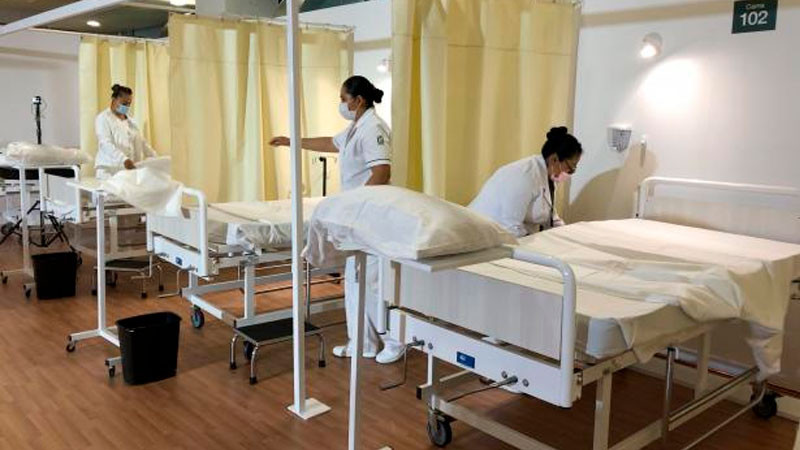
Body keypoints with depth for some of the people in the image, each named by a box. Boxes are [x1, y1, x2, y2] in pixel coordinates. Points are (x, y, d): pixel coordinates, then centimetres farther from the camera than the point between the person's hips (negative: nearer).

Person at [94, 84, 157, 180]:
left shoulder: (130, 121, 18)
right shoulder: (103, 119, -2)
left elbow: (142, 142, 15)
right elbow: (106, 144, -16)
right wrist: (124, 160, -31)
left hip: (130, 171, 5)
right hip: (109, 171, -5)